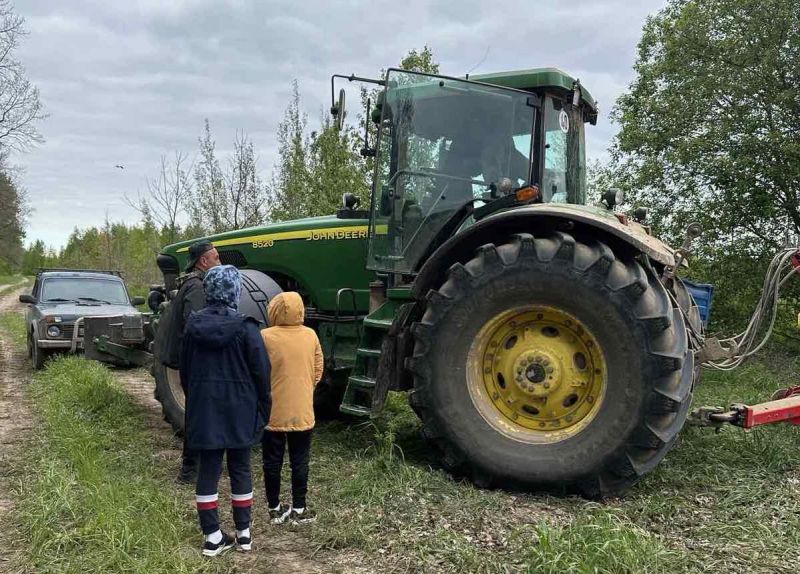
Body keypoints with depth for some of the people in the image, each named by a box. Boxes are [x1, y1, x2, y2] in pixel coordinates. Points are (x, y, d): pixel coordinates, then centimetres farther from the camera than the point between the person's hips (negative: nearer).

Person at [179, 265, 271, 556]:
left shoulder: (193, 325, -1)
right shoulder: (245, 327, -13)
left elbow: (185, 370, 9)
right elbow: (261, 372, -11)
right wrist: (263, 410, 1)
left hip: (204, 409, 3)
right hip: (239, 410, -3)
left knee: (208, 470, 8)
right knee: (240, 469, 10)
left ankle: (212, 537, 13)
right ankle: (243, 533, 18)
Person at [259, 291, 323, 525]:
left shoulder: (265, 337, -11)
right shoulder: (311, 336, -2)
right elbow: (318, 370, 5)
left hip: (272, 413, -2)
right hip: (302, 413, 2)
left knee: (272, 462, 11)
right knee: (299, 461, 11)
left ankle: (275, 509, 20)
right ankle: (299, 510, 17)